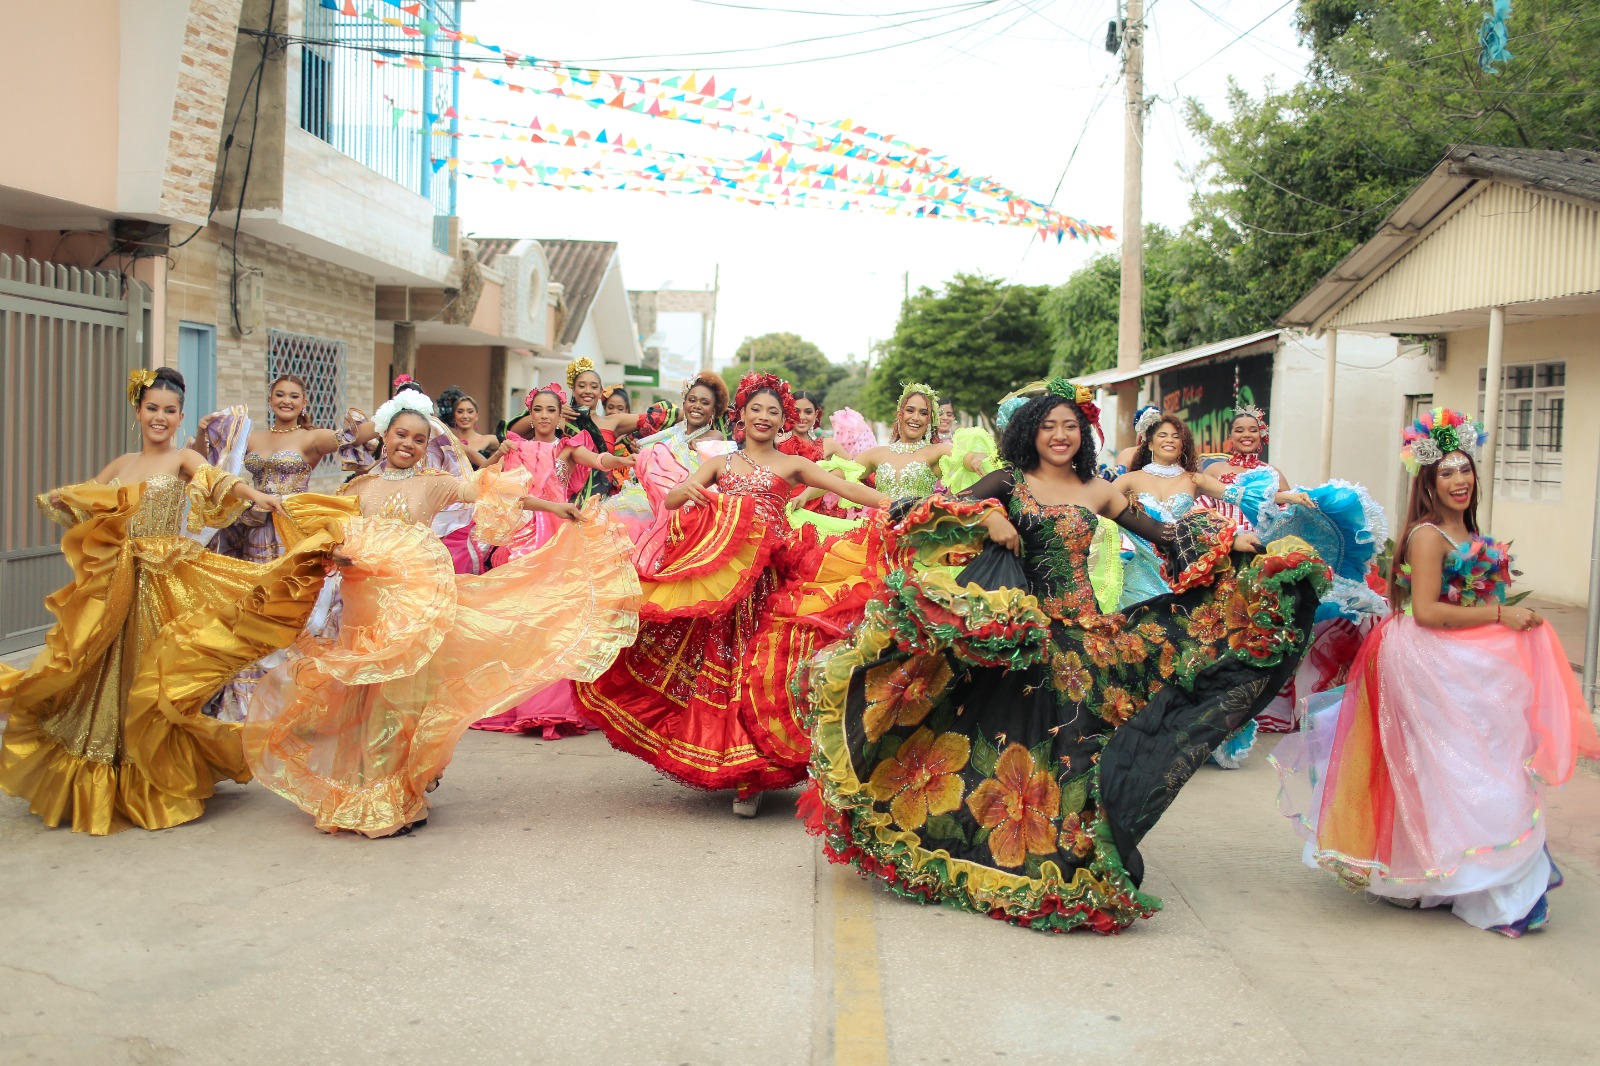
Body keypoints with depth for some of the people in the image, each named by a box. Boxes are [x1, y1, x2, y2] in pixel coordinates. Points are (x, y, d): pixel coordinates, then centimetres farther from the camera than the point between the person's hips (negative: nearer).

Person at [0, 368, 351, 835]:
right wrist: (56, 497, 5)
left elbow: (218, 481, -24)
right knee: (107, 675, 6)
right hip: (114, 584, 5)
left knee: (156, 676, -5)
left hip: (167, 582, -5)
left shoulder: (184, 460, -2)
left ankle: (157, 787, 9)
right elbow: (76, 503, 28)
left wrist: (255, 494, -44)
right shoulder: (120, 465, 15)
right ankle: (102, 785, 21)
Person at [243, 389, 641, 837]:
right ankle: (364, 796, 18)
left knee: (405, 694, -3)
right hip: (368, 603, 2)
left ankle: (399, 799, 7)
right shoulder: (361, 485, 11)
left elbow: (492, 492, -3)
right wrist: (336, 552, -11)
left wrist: (554, 507, -8)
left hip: (417, 602, -2)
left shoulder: (435, 484, 4)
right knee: (367, 696, 4)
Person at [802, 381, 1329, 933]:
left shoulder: (1097, 492, 12)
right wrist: (987, 515, -23)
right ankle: (998, 853, 12)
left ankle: (1064, 861, 10)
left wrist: (1229, 543, 3)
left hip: (1080, 629, 2)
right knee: (1007, 736, -4)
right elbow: (943, 512, -6)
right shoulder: (1007, 483, 6)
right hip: (1011, 628, -2)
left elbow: (1163, 534, 11)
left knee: (1072, 736, -2)